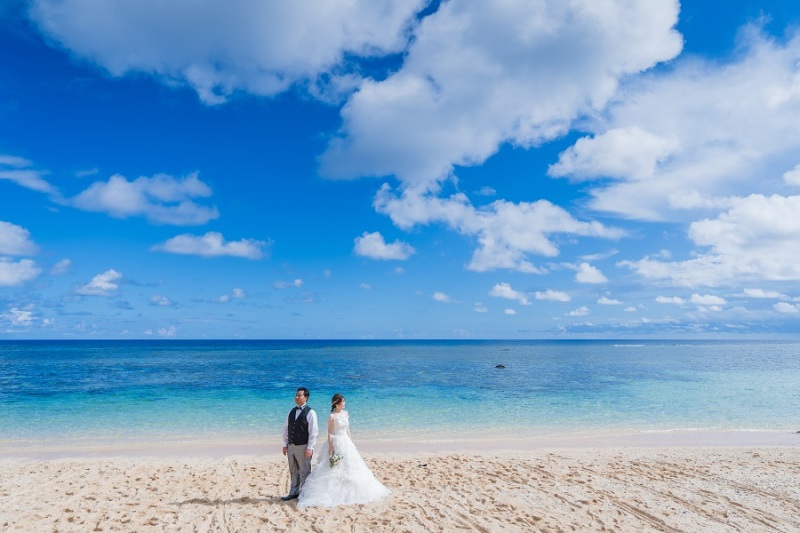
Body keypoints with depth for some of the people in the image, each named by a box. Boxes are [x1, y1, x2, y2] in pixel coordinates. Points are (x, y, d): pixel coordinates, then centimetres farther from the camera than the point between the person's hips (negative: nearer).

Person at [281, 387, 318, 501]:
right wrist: (285, 445, 8)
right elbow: (286, 429, 12)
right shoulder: (292, 412, 8)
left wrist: (310, 448, -16)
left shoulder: (310, 413, -10)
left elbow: (313, 432, -13)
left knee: (304, 472, 5)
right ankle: (294, 492, 30)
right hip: (291, 446, 6)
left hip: (303, 447, -6)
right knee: (293, 471, 17)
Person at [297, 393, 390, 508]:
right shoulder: (332, 416, -13)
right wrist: (330, 447, -16)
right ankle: (334, 493, 7)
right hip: (336, 443, -7)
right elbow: (329, 433, -12)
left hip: (346, 442, 7)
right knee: (335, 470, -3)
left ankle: (348, 492, 24)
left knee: (349, 467, 12)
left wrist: (351, 442, 13)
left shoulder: (345, 414, 6)